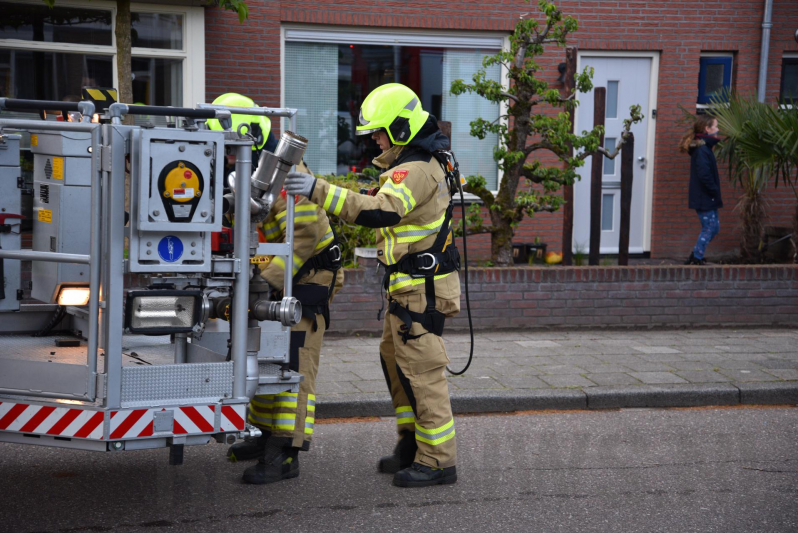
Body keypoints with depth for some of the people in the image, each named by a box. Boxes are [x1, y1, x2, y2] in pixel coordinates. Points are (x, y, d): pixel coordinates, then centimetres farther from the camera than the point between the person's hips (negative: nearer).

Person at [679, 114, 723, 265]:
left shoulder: (704, 147, 14)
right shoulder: (702, 149, -18)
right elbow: (704, 175, -25)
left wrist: (715, 193, 10)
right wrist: (715, 192, -17)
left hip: (706, 198, 10)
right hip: (704, 198, -10)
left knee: (714, 227, 14)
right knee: (709, 228, -3)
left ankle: (695, 257, 20)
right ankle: (697, 259, 5)